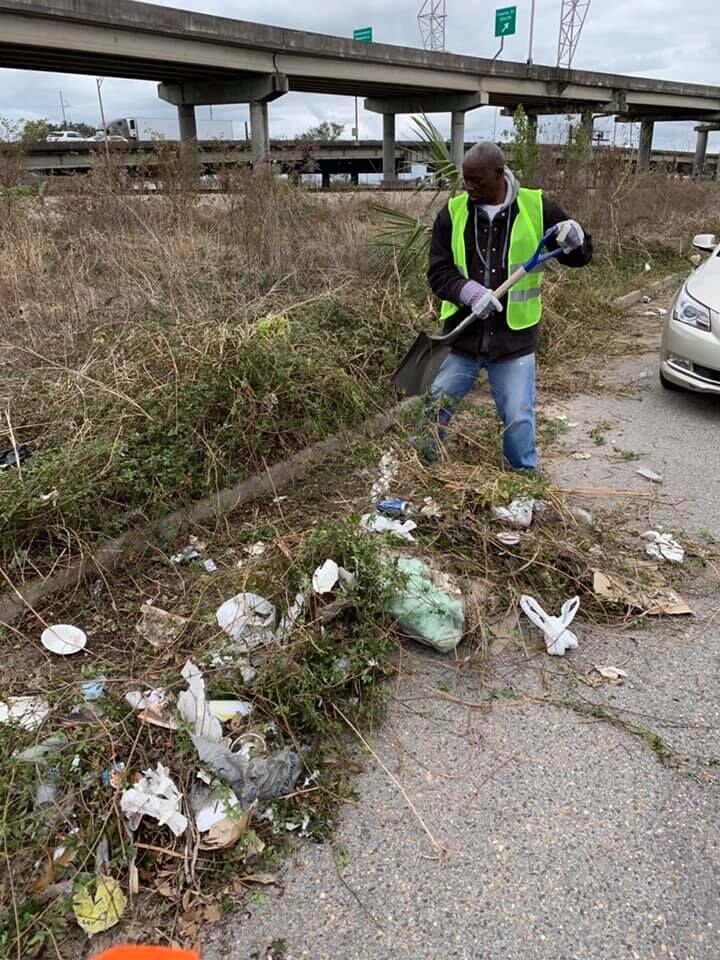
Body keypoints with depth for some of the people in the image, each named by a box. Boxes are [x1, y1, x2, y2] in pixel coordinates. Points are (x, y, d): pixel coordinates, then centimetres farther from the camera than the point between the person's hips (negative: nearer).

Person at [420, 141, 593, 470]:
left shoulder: (536, 208, -3)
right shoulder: (453, 212, -2)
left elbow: (580, 256, 5)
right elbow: (438, 271, -5)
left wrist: (575, 241, -20)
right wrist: (469, 291, -24)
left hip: (514, 339, -1)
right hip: (461, 335, 1)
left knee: (519, 420, 4)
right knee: (435, 408, 9)